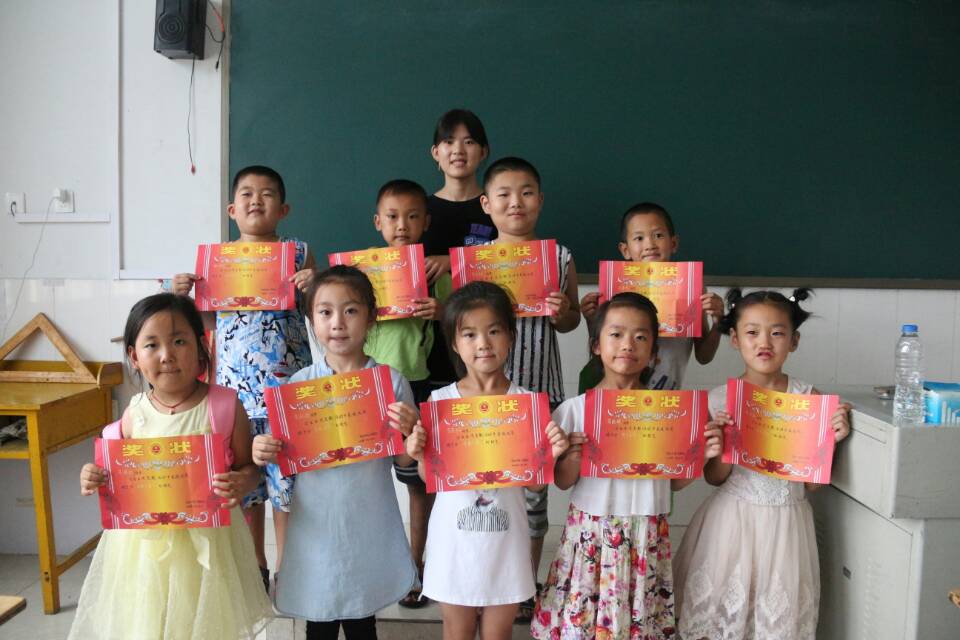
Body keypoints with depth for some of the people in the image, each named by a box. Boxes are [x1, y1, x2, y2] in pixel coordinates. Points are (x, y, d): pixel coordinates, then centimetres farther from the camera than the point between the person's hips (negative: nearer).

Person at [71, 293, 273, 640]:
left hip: (207, 542, -2)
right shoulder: (135, 413, -3)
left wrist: (240, 483, -23)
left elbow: (248, 467, -2)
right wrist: (97, 479, -9)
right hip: (146, 542, 3)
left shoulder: (224, 405, -12)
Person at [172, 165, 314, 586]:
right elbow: (211, 319, 15)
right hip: (236, 385, 2)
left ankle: (285, 567, 23)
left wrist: (313, 288, -15)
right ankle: (255, 565, 31)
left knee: (286, 474, 4)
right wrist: (184, 296, -1)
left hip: (287, 385, -2)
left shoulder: (298, 253, 1)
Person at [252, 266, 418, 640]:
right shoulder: (299, 384, -3)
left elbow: (404, 461, -1)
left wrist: (406, 433, -20)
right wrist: (264, 453, -18)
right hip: (317, 525, 1)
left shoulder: (391, 382, -6)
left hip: (369, 527, -1)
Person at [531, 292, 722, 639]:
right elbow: (562, 482, -1)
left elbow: (674, 481, 5)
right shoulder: (574, 409, -6)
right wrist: (573, 458, -20)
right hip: (590, 533, -1)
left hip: (646, 536, 1)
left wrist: (703, 456, -10)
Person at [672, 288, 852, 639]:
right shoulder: (719, 399, -7)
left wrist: (830, 440, -14)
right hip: (733, 518, 0)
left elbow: (812, 481, 0)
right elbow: (715, 478, -1)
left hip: (785, 521, 1)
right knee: (723, 609, 8)